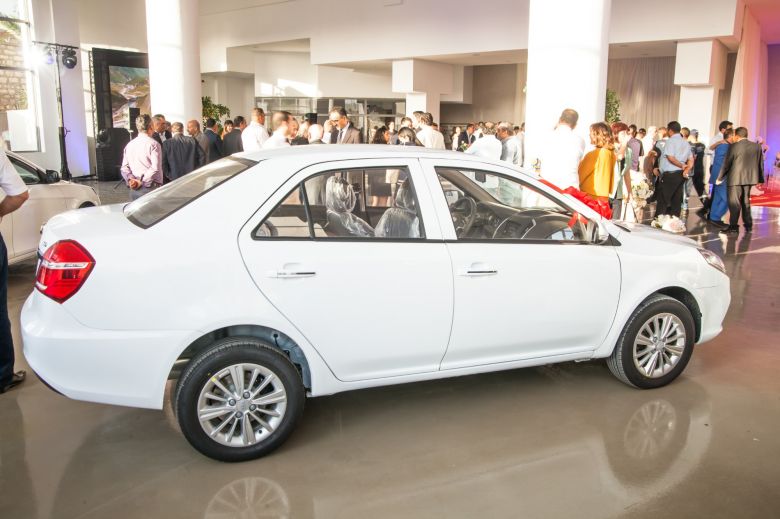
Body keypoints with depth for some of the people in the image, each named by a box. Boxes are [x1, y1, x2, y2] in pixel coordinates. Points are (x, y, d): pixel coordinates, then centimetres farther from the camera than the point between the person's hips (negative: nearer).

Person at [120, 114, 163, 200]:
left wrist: (131, 180, 0)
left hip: (134, 190, 7)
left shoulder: (129, 145, 12)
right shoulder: (153, 144, -8)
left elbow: (124, 168, 11)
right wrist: (141, 182, -10)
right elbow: (155, 168, -17)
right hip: (150, 189, -6)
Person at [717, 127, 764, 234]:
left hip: (735, 178, -5)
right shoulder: (757, 146, 5)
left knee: (734, 202, -1)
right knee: (746, 202, 16)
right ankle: (748, 225, 18)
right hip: (749, 178, 5)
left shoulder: (734, 146, -10)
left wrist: (720, 178, 2)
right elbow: (760, 164, 9)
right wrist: (760, 179, 17)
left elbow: (726, 163, -8)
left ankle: (733, 226, -5)